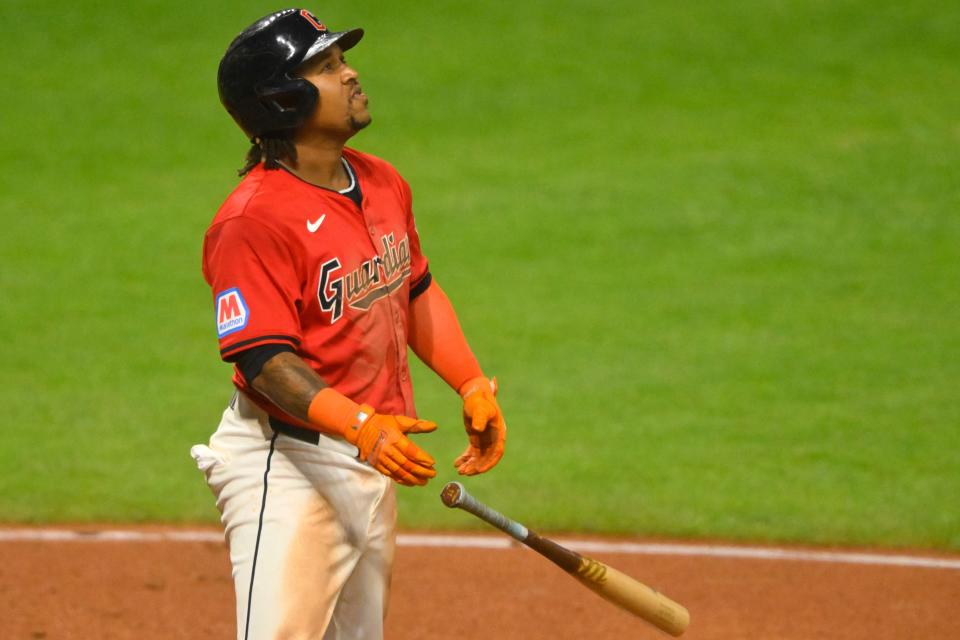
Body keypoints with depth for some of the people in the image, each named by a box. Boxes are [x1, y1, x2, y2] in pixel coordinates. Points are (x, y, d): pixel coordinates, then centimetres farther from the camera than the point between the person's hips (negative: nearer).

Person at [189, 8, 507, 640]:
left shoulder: (382, 183, 8)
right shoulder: (252, 220, -20)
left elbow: (417, 292, 22)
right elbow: (267, 361, -25)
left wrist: (474, 387, 14)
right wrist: (361, 426, -36)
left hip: (371, 464, 9)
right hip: (288, 464, -9)